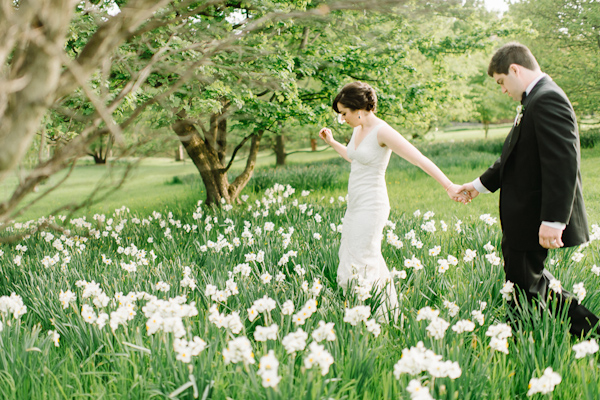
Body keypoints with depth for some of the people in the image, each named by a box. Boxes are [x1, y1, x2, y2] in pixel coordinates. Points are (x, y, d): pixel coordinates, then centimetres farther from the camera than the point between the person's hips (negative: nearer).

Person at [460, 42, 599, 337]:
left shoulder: (548, 100, -19)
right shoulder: (535, 101, 15)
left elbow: (563, 164, -27)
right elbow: (515, 158, 25)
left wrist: (553, 221, -30)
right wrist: (480, 185, 32)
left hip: (534, 221, -10)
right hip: (524, 220, 10)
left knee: (523, 291, 1)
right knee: (532, 283, 20)